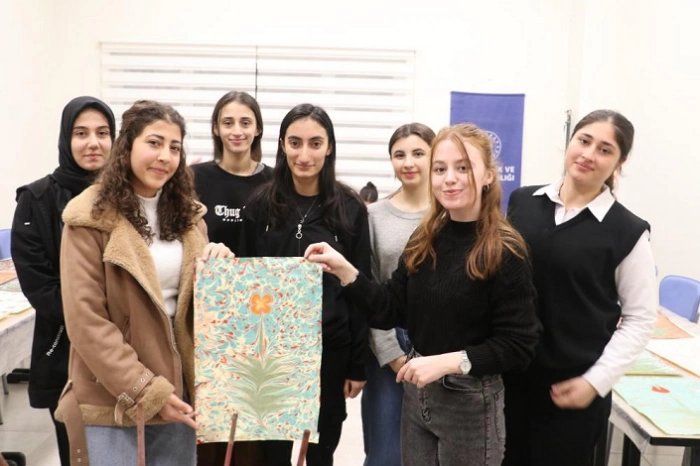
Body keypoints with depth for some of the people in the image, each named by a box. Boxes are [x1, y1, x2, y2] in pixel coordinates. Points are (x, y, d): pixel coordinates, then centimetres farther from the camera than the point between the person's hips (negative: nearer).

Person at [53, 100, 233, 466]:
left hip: (177, 390, 5)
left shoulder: (186, 212, 7)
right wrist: (145, 390, -15)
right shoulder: (91, 217, -10)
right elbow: (85, 321, -14)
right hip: (113, 400, -5)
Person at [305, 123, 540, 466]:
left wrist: (448, 361, -23)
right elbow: (391, 312, 0)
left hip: (470, 401, -5)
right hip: (417, 392, 6)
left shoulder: (505, 251, -15)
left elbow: (518, 347, -15)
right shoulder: (425, 240, 1)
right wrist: (344, 270, -11)